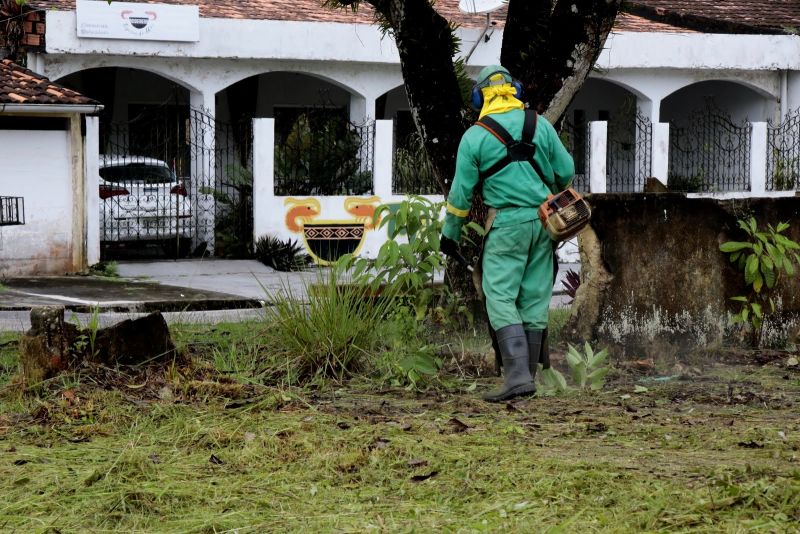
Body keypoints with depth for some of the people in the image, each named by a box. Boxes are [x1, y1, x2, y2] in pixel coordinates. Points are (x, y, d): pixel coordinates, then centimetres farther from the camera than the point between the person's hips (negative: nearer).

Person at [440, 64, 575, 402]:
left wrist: (449, 234, 9)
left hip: (507, 224, -4)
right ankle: (526, 377, 13)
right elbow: (565, 171, 9)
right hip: (542, 221, 5)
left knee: (501, 299, -5)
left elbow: (461, 191, -2)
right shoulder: (540, 125, 5)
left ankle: (517, 375, -19)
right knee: (534, 299, 8)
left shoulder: (475, 136, -5)